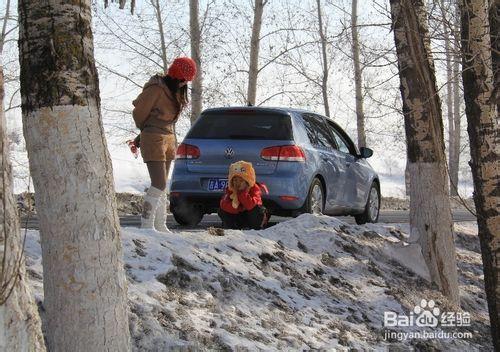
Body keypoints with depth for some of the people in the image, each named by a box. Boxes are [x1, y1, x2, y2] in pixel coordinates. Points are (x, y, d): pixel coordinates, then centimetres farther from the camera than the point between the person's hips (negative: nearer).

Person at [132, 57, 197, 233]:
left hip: (169, 138, 9)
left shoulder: (177, 90, 10)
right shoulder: (156, 88, -16)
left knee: (161, 186, 11)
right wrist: (146, 131, 11)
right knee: (159, 185, -13)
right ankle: (146, 225, -10)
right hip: (154, 139, -9)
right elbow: (139, 113, -6)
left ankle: (160, 226, 16)